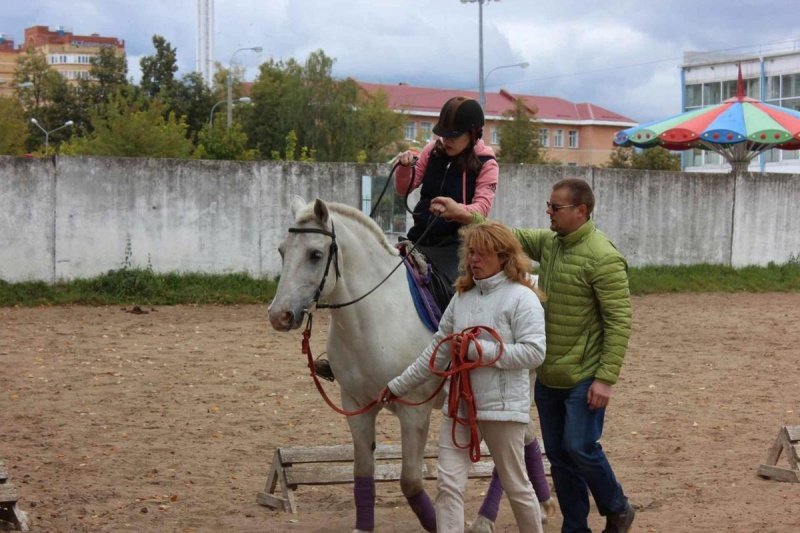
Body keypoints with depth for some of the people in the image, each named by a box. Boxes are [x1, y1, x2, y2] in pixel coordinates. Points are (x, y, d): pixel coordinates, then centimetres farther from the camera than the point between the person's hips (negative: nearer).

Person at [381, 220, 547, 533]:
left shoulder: (521, 297, -9)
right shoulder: (462, 297, 9)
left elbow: (534, 352, -18)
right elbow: (437, 351, 15)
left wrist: (479, 349, -21)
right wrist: (399, 385, 16)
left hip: (501, 407, -5)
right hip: (459, 404, 6)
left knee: (515, 485, 10)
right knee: (449, 485, -1)